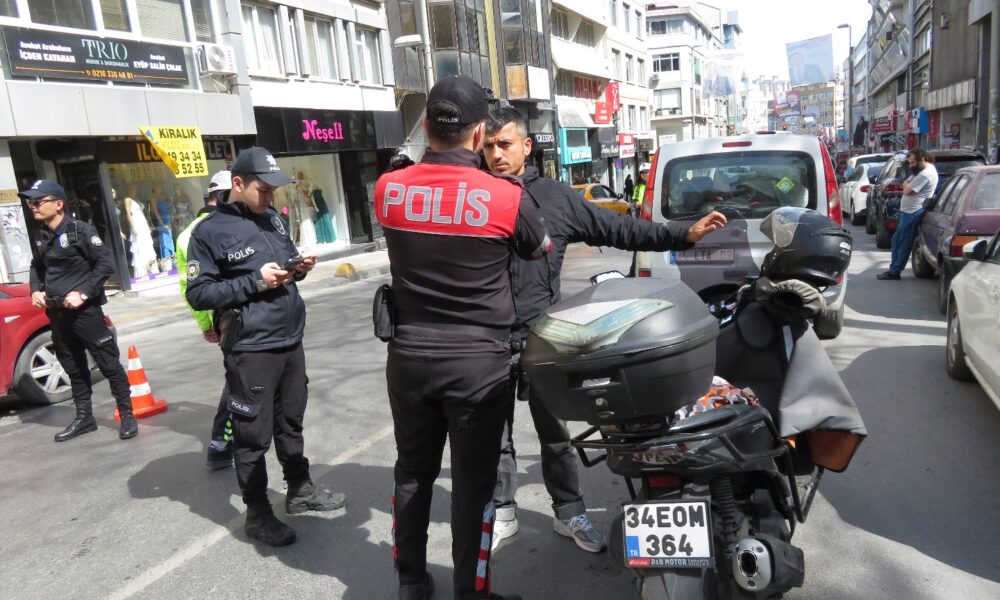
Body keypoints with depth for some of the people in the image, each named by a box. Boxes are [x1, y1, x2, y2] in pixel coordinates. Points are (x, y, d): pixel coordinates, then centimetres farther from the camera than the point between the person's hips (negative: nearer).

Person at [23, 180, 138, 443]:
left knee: (109, 364, -2)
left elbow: (106, 264, -13)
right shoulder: (42, 237, 11)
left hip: (85, 311, -7)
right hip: (57, 313, 7)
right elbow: (36, 267, 25)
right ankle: (84, 418, 26)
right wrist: (36, 290, 8)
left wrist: (83, 293, -18)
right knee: (73, 368, 15)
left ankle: (127, 416, 7)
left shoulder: (80, 230, -10)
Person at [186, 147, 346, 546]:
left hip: (290, 341, 7)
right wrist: (255, 281, -20)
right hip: (250, 350, -7)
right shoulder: (210, 231, -10)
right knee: (253, 435, 4)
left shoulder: (272, 218, 11)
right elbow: (198, 294, -12)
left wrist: (298, 268, 0)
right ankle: (257, 514, 19)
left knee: (291, 423, 20)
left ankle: (300, 490, 36)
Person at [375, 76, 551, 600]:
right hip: (478, 359, -3)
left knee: (413, 470, 18)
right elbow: (541, 252, 8)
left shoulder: (388, 189, -4)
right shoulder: (507, 197, -13)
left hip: (409, 354, 4)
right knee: (473, 479, 8)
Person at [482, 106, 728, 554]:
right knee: (494, 433, 12)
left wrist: (684, 235, -4)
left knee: (554, 432, 11)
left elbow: (618, 229, 2)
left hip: (540, 336, 0)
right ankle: (502, 512, 30)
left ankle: (569, 512, 27)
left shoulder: (555, 198, 1)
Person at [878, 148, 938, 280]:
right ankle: (894, 269, 19)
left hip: (912, 213, -11)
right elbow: (905, 183, 16)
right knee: (897, 240, 14)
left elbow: (907, 191, -19)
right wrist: (907, 183, -6)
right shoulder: (920, 170, 14)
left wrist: (907, 184, 1)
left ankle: (894, 272, 0)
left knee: (904, 244, -5)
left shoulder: (926, 174, -19)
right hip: (907, 211, 11)